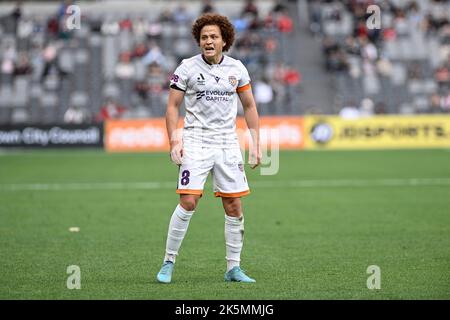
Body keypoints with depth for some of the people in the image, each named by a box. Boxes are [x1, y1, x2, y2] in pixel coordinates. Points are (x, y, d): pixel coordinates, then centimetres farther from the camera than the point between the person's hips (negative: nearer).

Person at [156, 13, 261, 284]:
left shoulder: (237, 68, 6)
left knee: (234, 207, 1)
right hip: (196, 142, -3)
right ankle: (169, 262, -2)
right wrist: (174, 141, -10)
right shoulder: (187, 68, -2)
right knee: (188, 202, -14)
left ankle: (234, 268, 11)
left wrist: (256, 144, 8)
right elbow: (173, 106, 1)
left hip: (228, 143, 3)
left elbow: (249, 106, 14)